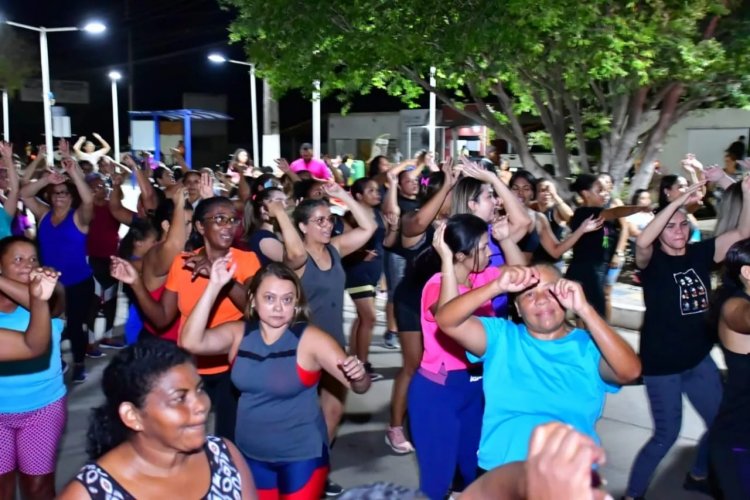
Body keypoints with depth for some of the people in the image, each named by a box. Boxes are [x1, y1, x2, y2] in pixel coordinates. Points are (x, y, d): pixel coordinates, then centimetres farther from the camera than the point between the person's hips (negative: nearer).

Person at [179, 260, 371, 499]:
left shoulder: (310, 339, -16)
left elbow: (359, 386, -15)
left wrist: (358, 376, -39)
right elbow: (190, 342, -21)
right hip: (250, 453, 4)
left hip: (302, 455, -3)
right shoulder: (237, 333, -5)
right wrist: (214, 287, -26)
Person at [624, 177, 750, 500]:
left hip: (699, 359, 6)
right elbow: (642, 241, -36)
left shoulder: (700, 253, 1)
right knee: (667, 434, 0)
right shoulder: (652, 260, -12)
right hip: (661, 363, -6)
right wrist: (680, 200, -35)